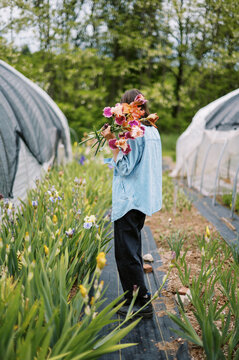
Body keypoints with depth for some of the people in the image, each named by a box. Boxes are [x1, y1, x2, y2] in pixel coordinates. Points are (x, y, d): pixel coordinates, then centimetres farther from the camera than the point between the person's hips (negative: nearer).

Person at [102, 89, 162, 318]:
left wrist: (113, 143, -14)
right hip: (144, 199, 10)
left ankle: (142, 303, 3)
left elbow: (124, 168, -19)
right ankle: (135, 298, 29)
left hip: (129, 201, -10)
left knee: (126, 252, -3)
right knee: (133, 249, 19)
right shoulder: (153, 132, 10)